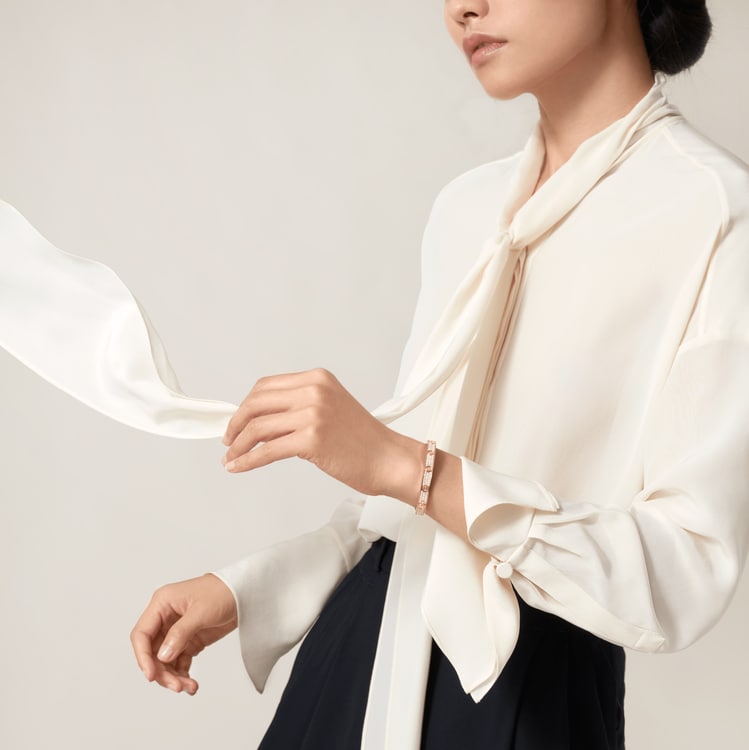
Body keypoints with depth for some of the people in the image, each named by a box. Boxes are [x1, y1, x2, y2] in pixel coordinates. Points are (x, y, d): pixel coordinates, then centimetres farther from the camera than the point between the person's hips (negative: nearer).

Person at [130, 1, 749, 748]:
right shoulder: (466, 204, 7)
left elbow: (685, 578, -22)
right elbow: (406, 495, 11)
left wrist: (405, 464, -28)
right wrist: (242, 589, 3)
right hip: (366, 643, 6)